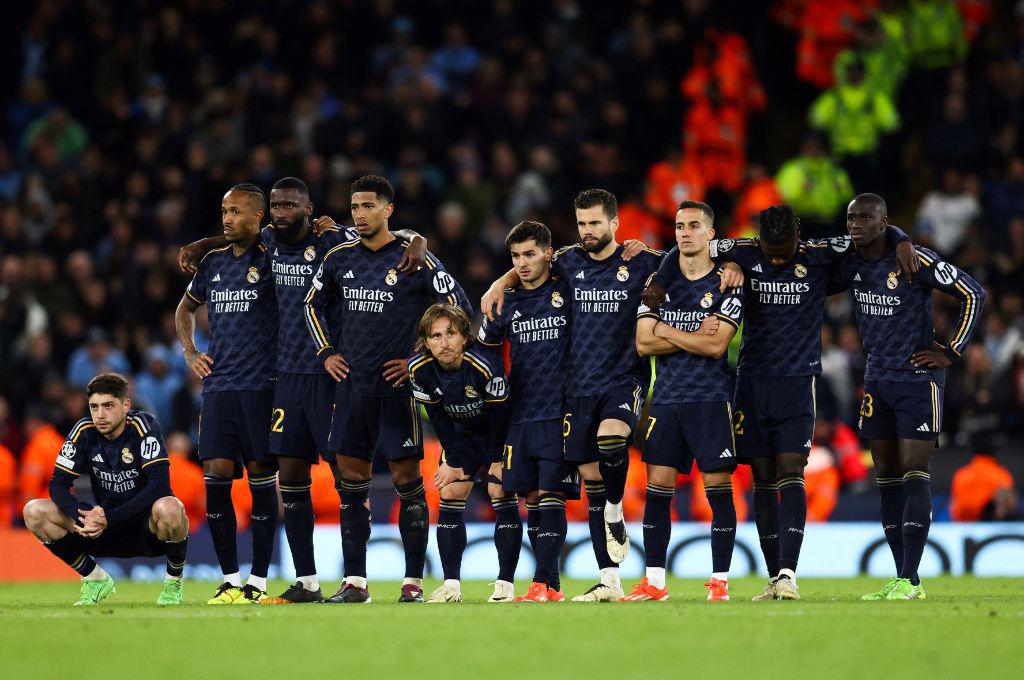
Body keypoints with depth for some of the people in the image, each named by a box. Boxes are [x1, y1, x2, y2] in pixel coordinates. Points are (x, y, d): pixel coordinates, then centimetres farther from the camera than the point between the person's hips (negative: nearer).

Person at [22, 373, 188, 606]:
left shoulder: (143, 426, -16)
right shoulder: (85, 431, -5)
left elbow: (159, 484, -26)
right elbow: (58, 485, -8)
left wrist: (109, 519, -32)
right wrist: (83, 516, -30)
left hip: (147, 526, -4)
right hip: (105, 526, 4)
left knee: (169, 508, -40)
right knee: (34, 511, -14)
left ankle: (174, 581, -9)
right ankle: (95, 579, 4)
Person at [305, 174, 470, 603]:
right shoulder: (339, 259, 8)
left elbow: (458, 307, -3)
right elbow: (314, 305, 24)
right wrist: (326, 353, 12)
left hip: (397, 386, -5)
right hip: (352, 386, 5)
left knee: (406, 480, -4)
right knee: (352, 482, 4)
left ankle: (414, 582, 1)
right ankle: (354, 582, 8)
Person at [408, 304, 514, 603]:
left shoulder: (486, 366, -35)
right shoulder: (420, 369, -22)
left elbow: (500, 415, -22)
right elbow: (438, 419, -10)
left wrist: (497, 460, -15)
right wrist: (456, 463, -9)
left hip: (502, 432, -4)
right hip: (460, 433, 4)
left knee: (501, 494, -13)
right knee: (450, 494, -5)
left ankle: (506, 584, -9)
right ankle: (451, 586, -2)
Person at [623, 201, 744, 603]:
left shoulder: (726, 284, -2)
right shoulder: (659, 281, 9)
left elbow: (716, 346, -13)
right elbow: (643, 344, 1)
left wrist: (667, 332, -5)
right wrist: (695, 336, -8)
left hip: (710, 399, -4)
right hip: (666, 398, 4)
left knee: (718, 489, -4)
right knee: (657, 488, 1)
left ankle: (719, 581, 1)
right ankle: (654, 582, 6)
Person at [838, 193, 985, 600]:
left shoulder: (917, 261, -14)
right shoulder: (849, 264, 3)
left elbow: (973, 294, -7)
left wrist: (951, 353, -8)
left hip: (918, 379, -7)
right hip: (877, 380, 7)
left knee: (914, 477, -11)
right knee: (886, 480, 5)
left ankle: (909, 580, -14)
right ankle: (903, 579, 10)